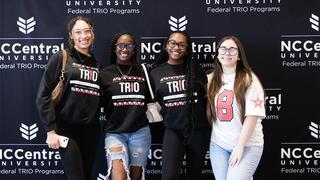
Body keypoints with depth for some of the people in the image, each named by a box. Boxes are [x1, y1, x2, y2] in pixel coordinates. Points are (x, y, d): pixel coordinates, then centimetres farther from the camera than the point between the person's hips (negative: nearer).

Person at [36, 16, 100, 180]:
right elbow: (44, 95, -8)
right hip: (66, 128, -5)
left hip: (91, 130, 5)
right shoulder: (61, 57, -2)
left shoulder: (97, 64, 13)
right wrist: (50, 130, -13)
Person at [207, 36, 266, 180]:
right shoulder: (211, 79, 6)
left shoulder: (249, 79, -8)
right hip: (218, 144, 5)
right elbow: (208, 111, 10)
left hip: (247, 145, -4)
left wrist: (240, 146, -15)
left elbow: (253, 115, -13)